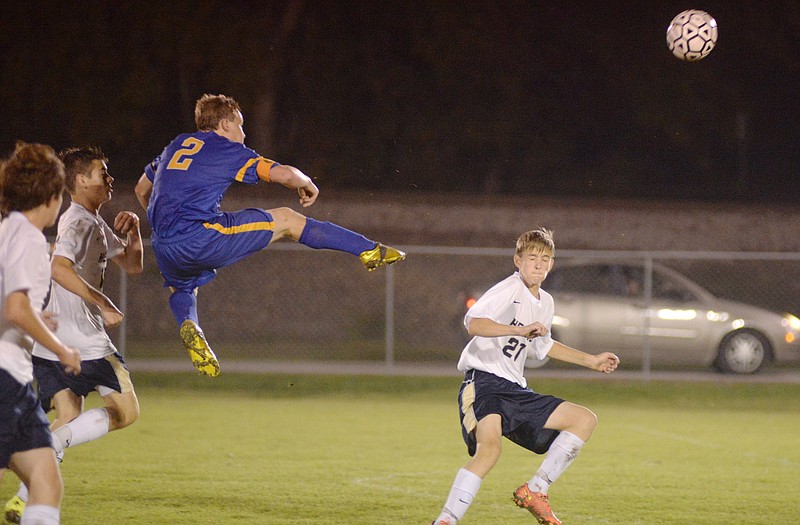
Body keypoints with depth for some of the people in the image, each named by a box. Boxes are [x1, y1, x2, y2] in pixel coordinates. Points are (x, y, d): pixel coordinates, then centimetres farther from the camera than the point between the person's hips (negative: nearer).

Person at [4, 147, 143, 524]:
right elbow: (60, 268, -28)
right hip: (82, 340, -9)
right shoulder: (79, 223, -11)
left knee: (70, 422, 8)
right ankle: (49, 442, -15)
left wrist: (132, 232, 7)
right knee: (125, 412, -3)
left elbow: (132, 264, 27)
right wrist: (104, 304, -26)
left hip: (51, 341, 9)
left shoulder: (96, 224, 21)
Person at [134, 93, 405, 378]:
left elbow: (142, 189, 34)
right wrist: (307, 184, 18)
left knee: (181, 290, 37)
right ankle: (369, 250, 11)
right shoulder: (228, 150, 4)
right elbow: (284, 174, -4)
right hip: (200, 236, -6)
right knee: (286, 219, 7)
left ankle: (188, 325, 1)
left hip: (164, 246, 6)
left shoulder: (176, 146, 23)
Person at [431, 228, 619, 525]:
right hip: (484, 381, -9)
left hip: (515, 389, 9)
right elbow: (473, 323, -26)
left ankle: (534, 491, 1)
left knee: (585, 420, 5)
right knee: (489, 447, -33)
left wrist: (591, 361, 40)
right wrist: (520, 330, -36)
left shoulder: (545, 303, 18)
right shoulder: (509, 290, -9)